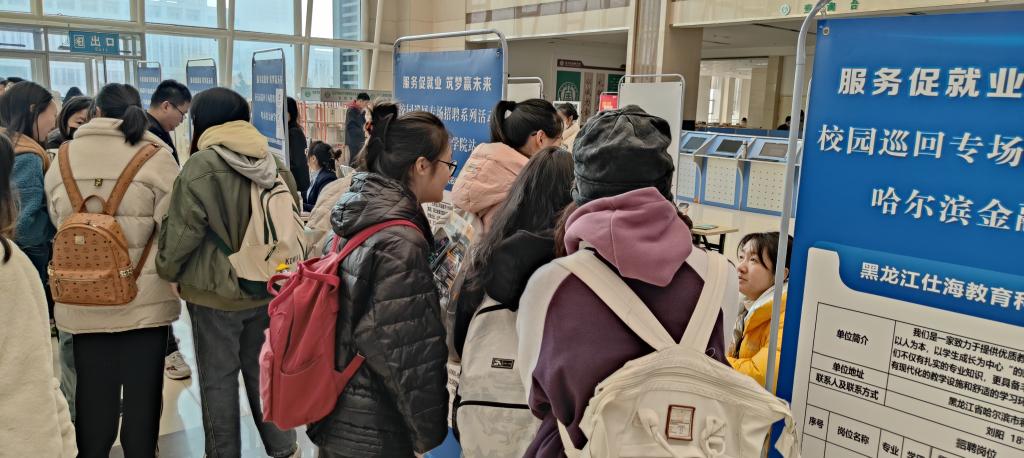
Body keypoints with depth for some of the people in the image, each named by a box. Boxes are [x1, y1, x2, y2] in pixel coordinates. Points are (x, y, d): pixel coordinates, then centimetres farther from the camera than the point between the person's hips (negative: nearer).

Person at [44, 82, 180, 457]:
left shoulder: (62, 158, 4)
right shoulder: (156, 157, -10)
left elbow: (57, 222, 13)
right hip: (144, 298, -3)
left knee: (92, 393, 15)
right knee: (141, 393, 9)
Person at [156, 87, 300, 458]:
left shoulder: (201, 167, -16)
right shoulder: (276, 165, 1)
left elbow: (182, 229, -13)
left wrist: (169, 271, 6)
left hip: (215, 289, -5)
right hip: (269, 286, 5)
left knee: (218, 378, 11)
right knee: (263, 369, 18)